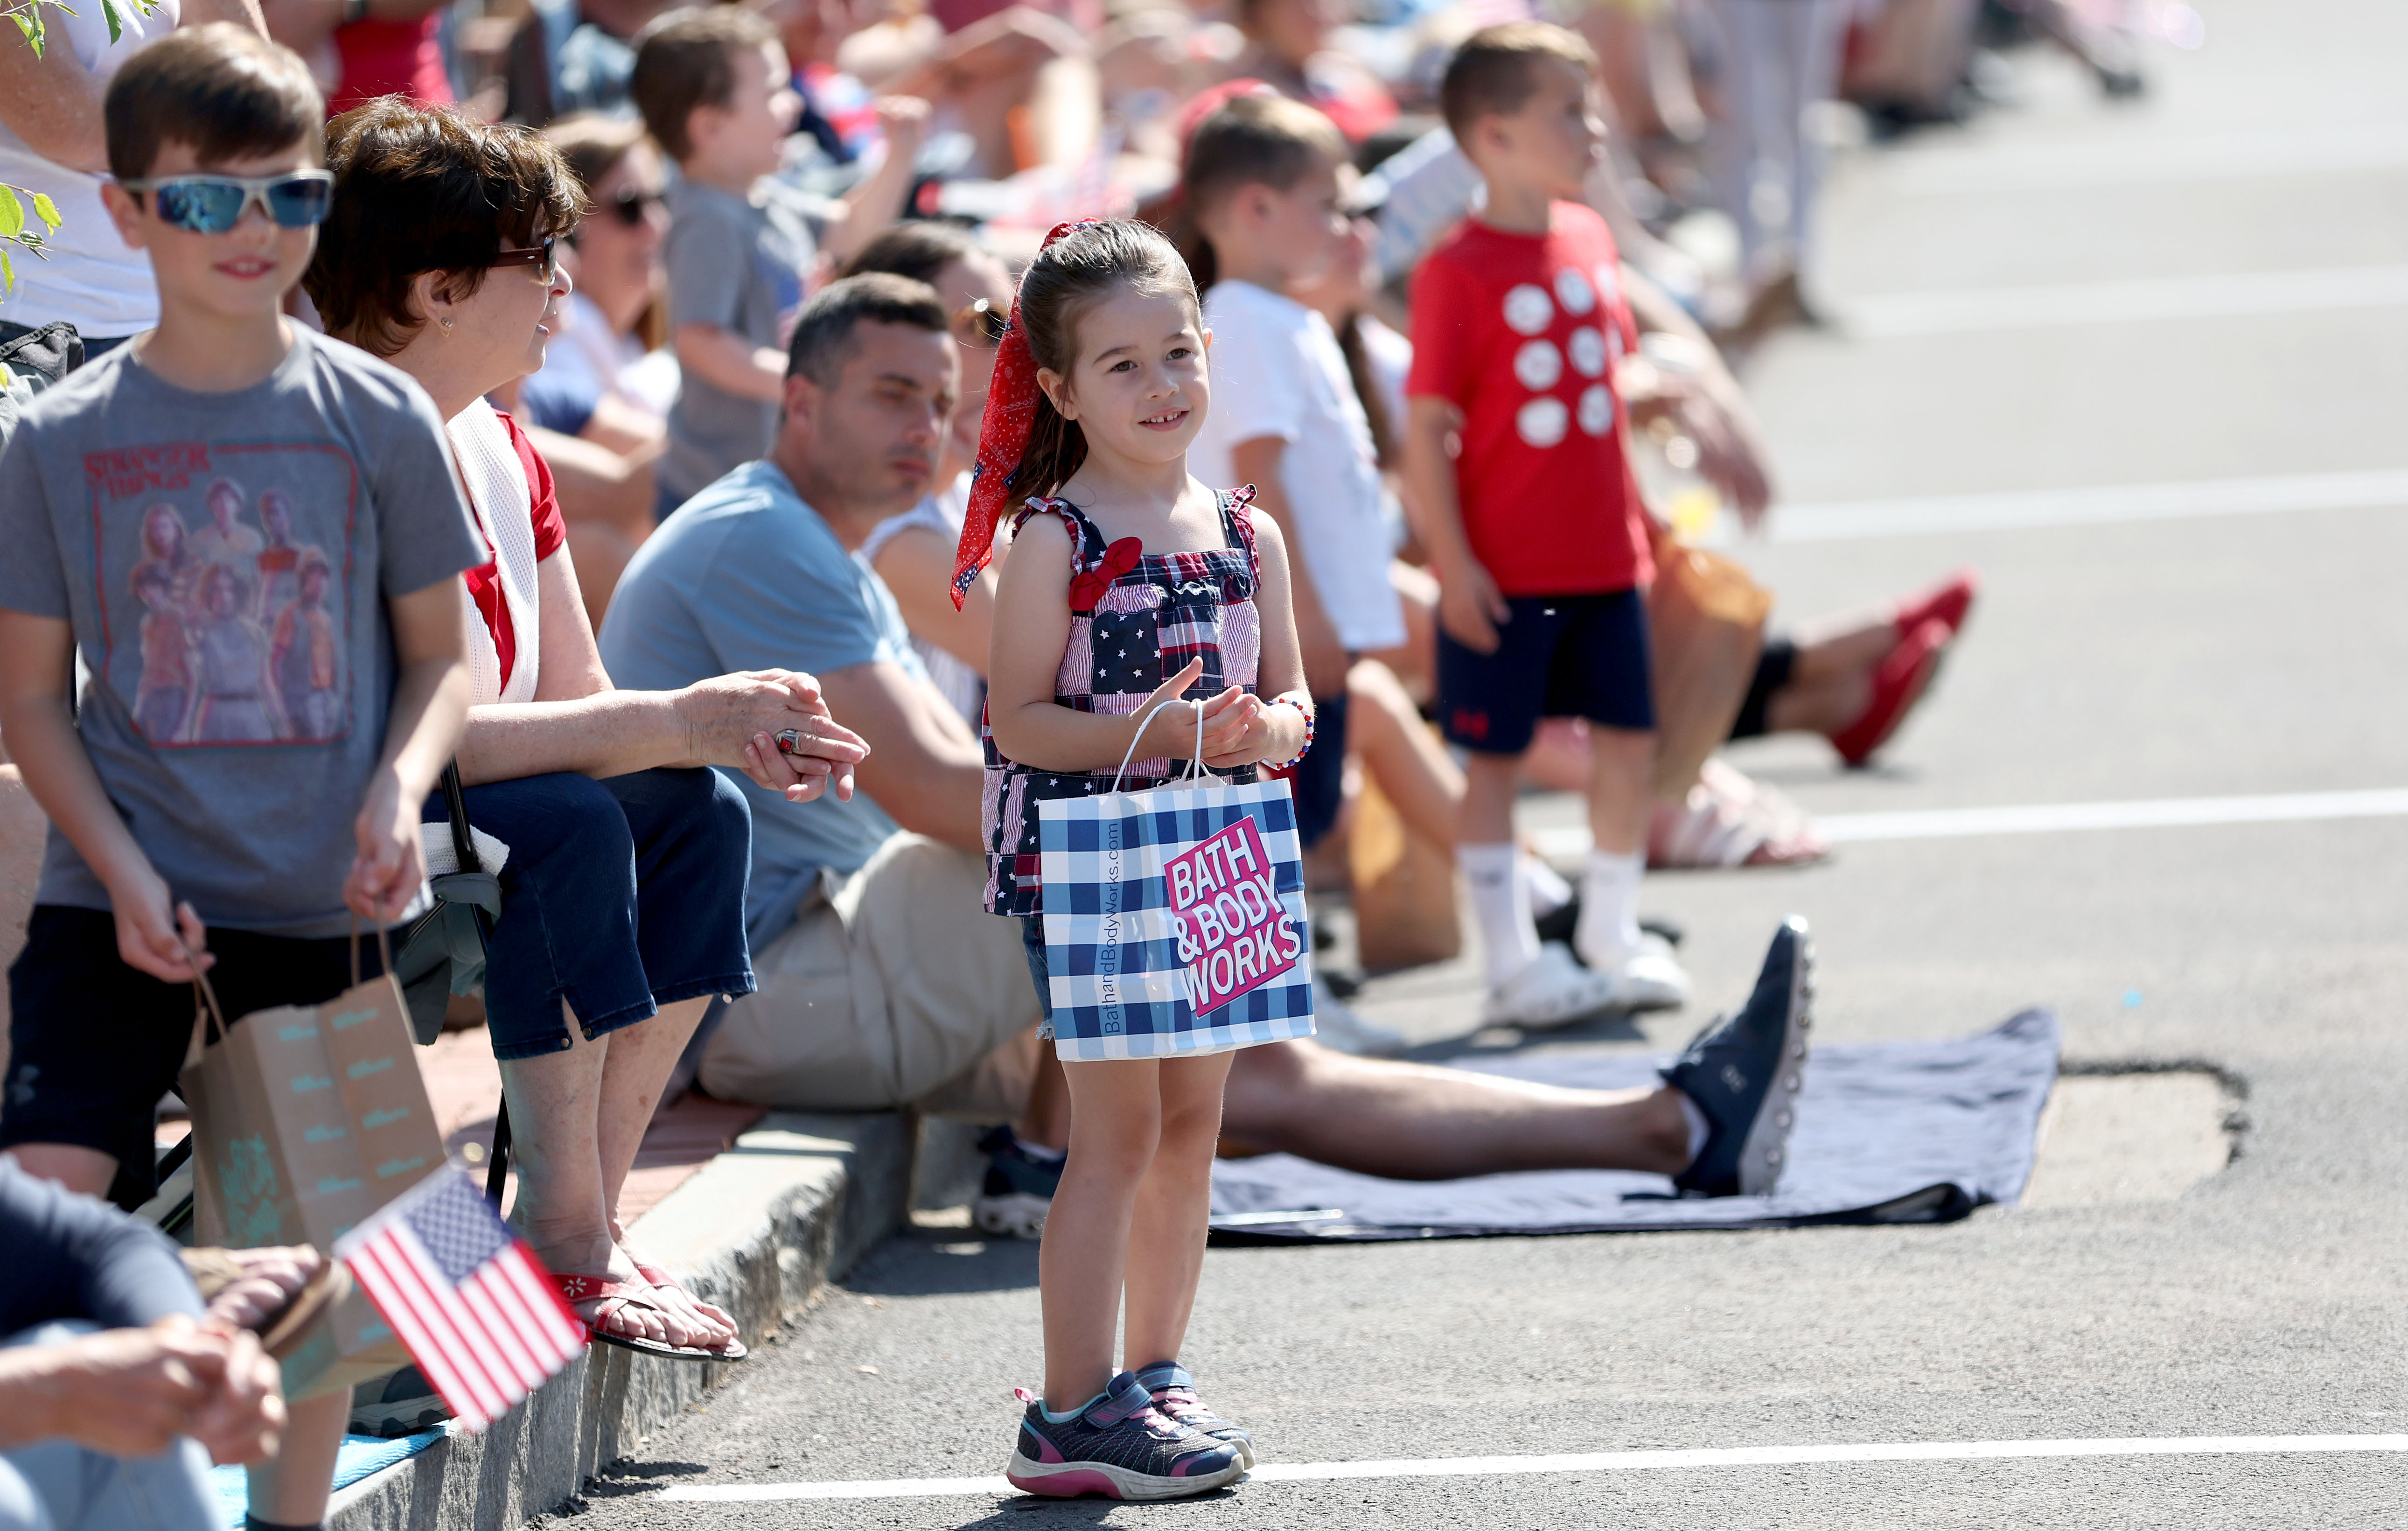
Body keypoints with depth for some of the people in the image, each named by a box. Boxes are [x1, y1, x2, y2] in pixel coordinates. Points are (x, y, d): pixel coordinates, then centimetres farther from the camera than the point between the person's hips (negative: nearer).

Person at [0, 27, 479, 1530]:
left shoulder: (378, 420, -1)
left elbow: (442, 656, 7)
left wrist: (398, 792, -12)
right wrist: (122, 870, -10)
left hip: (320, 908, 1)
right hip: (121, 900, -1)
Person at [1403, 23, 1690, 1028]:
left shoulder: (1588, 240, 6)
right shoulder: (1459, 271, -14)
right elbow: (1426, 430, -14)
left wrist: (1637, 520, 18)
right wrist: (1453, 564, -17)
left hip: (1605, 559, 7)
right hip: (1506, 570, -7)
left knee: (1629, 745, 10)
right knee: (1495, 757, 2)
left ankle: (1614, 939, 24)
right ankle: (1513, 963, 10)